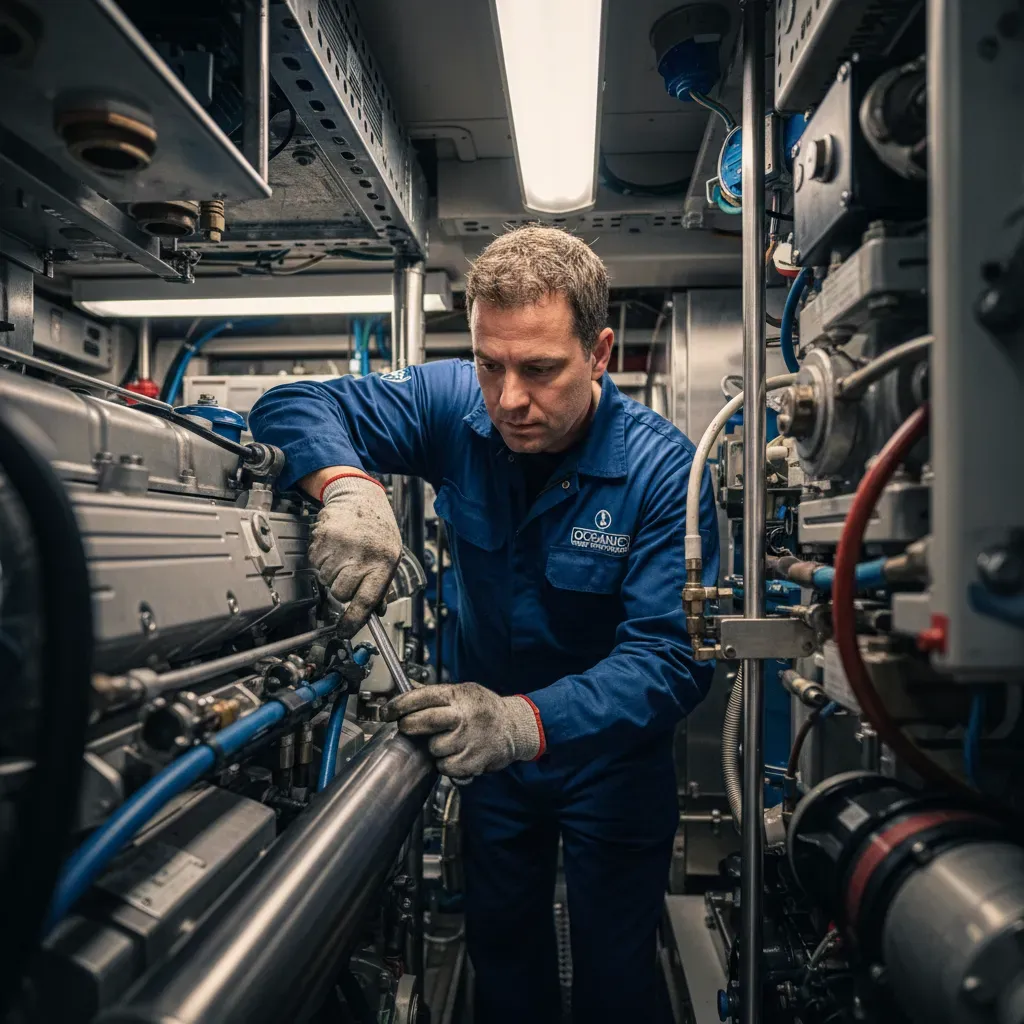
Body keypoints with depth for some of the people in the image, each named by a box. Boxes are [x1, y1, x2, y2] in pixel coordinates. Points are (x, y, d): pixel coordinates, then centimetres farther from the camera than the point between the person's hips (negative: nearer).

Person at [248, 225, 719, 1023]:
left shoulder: (663, 469, -26)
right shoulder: (454, 405, -17)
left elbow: (673, 658, -32)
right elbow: (293, 406, -15)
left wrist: (524, 722, -48)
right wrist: (347, 484, -38)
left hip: (609, 757, -2)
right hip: (493, 749, 3)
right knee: (502, 957, 25)